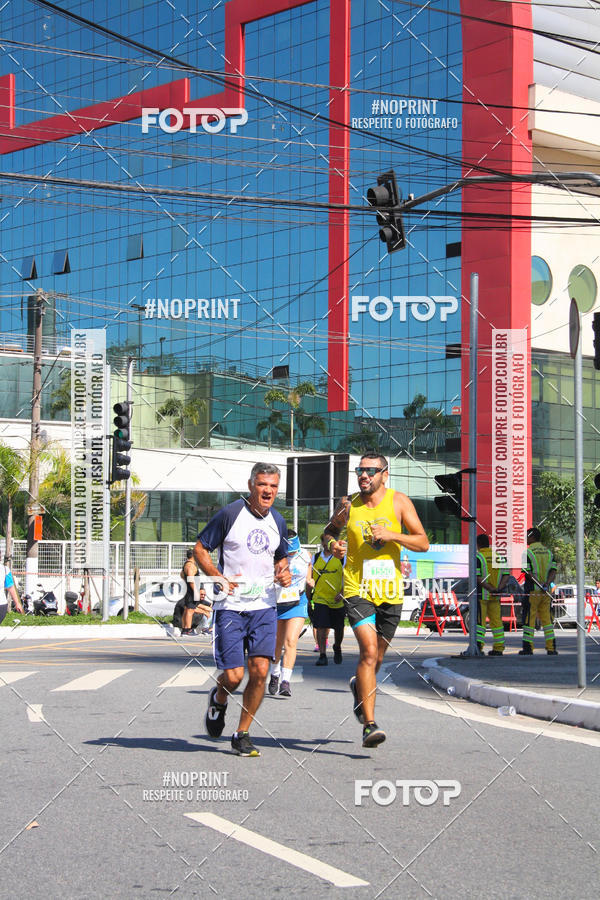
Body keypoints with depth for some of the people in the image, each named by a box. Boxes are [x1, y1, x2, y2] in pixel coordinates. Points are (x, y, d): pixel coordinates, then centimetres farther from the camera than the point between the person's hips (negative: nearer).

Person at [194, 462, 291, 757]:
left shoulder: (277, 521, 9)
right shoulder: (230, 514, -7)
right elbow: (200, 549, -2)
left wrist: (283, 573, 3)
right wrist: (219, 578, -17)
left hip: (264, 606, 4)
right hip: (230, 606, -4)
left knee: (260, 671, -7)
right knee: (233, 676, -8)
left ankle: (242, 734, 9)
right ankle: (218, 699, 29)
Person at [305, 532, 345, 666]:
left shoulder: (342, 558, 1)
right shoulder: (315, 558, 8)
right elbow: (309, 577, 15)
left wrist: (342, 593, -12)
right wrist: (310, 581, -7)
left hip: (337, 600, -1)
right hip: (320, 598, 1)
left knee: (338, 628, 8)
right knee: (321, 627, -11)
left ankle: (337, 648, 36)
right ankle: (322, 655, -7)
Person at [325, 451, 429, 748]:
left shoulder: (398, 502, -1)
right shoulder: (348, 504, 1)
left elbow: (423, 543, -3)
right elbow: (330, 530, 19)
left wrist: (391, 535, -18)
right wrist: (332, 544, -3)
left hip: (390, 590, 2)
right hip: (358, 588, -2)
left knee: (376, 656, 15)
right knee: (369, 650, -19)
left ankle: (359, 687, 49)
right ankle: (369, 725, -20)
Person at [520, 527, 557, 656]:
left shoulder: (527, 552, -8)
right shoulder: (548, 552, 10)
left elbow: (528, 573, -14)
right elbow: (553, 570, 2)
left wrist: (539, 585, -15)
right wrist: (547, 583, -10)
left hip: (532, 590, -5)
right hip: (546, 592, 5)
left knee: (529, 619, 0)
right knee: (547, 619, 8)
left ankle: (528, 648, 1)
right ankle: (551, 648, 4)